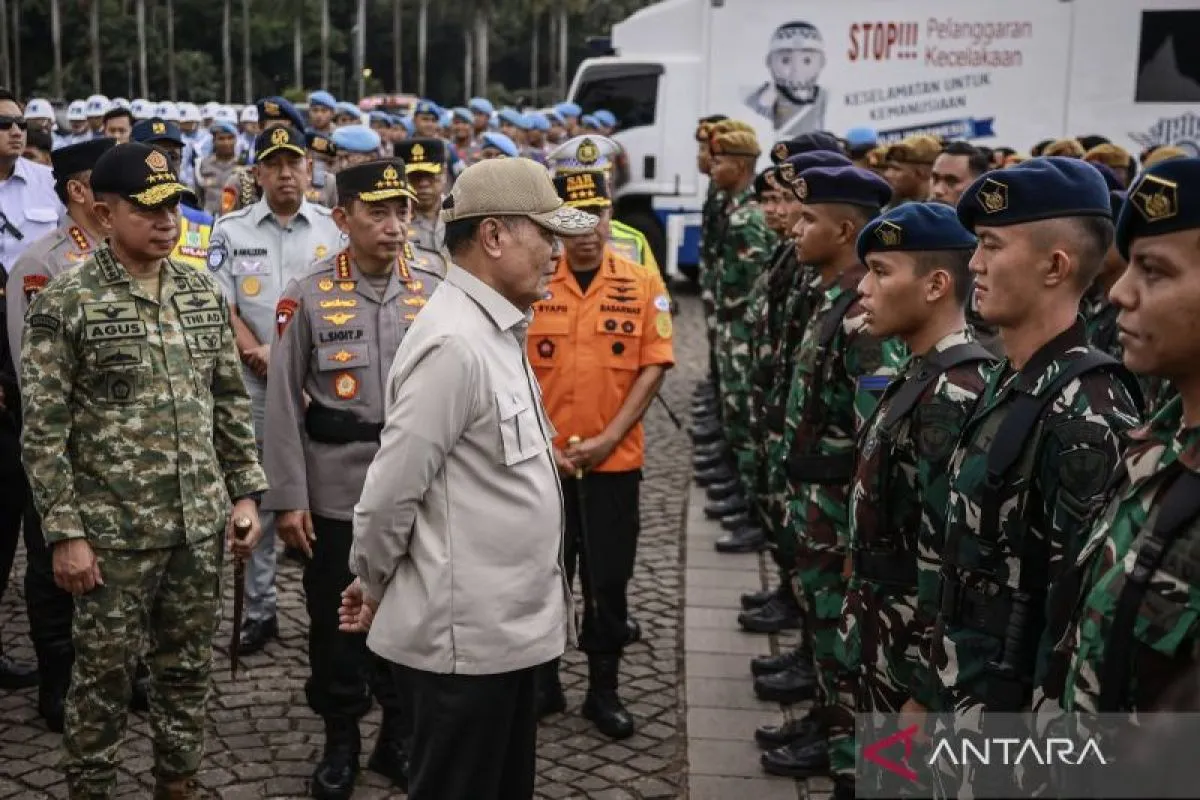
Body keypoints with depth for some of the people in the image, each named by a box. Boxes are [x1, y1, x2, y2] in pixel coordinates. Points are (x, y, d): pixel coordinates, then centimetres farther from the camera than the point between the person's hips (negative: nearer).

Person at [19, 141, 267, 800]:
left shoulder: (203, 293, 5)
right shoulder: (65, 302, -10)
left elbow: (230, 403, 11)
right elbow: (44, 431, -10)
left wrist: (246, 493, 6)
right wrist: (65, 532, -12)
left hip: (200, 522, 4)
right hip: (113, 529, -4)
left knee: (188, 666, 16)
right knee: (102, 673, 9)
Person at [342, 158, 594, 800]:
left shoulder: (496, 331, 10)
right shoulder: (454, 343, -22)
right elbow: (390, 492, -20)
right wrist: (374, 586, -4)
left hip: (510, 622, 9)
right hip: (467, 632, -9)